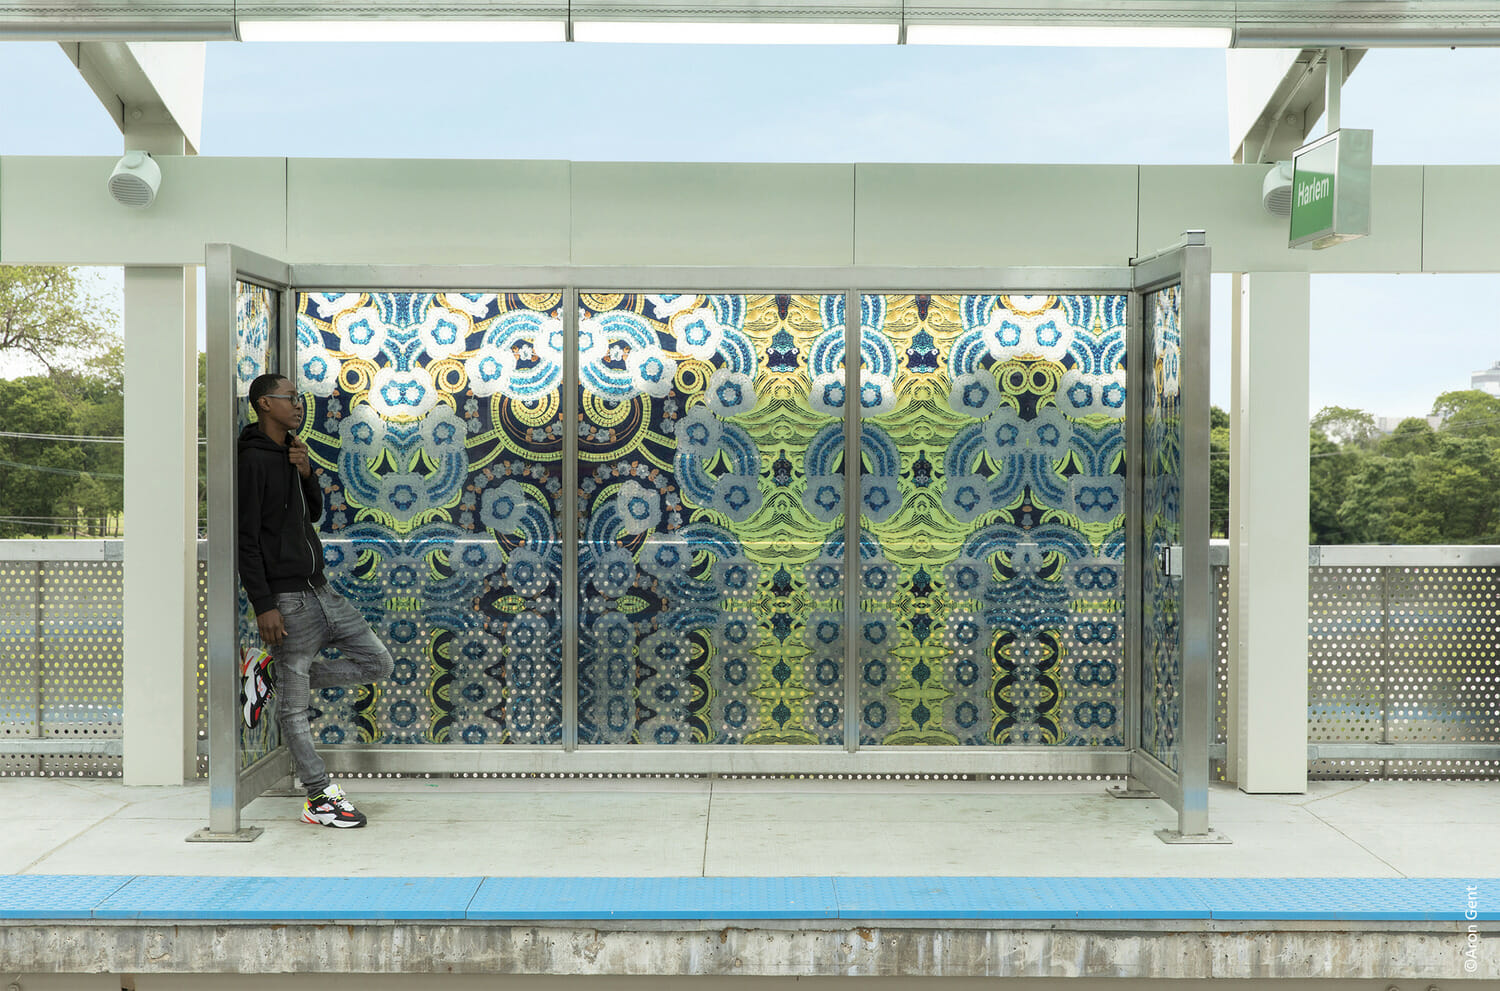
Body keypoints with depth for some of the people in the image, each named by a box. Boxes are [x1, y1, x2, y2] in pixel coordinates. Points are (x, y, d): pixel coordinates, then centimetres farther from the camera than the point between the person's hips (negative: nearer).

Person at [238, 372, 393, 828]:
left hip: (319, 589, 9)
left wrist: (307, 472, 1)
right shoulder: (253, 460, -11)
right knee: (293, 709, 1)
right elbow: (246, 540, -15)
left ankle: (294, 679, 19)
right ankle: (320, 798, 6)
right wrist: (264, 606, -19)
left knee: (377, 662, 8)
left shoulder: (291, 453, 15)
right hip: (287, 599, -8)